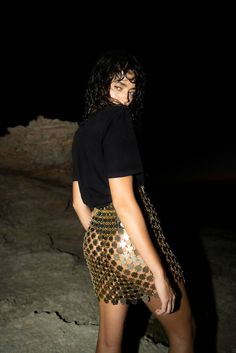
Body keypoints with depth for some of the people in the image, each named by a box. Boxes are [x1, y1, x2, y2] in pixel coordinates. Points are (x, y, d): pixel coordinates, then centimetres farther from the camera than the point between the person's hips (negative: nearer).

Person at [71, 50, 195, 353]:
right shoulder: (116, 118, -16)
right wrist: (160, 274, -20)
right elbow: (124, 201, -23)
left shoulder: (82, 131, 11)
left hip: (96, 242, 8)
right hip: (133, 243, -8)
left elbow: (79, 202, 14)